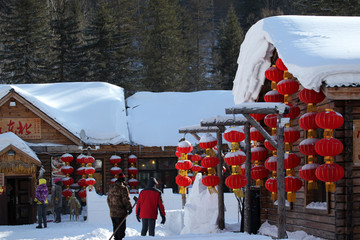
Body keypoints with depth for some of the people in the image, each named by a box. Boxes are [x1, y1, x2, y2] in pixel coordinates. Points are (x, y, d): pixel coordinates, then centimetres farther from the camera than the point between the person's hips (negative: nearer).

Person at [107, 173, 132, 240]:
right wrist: (129, 208, -5)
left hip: (112, 212, 7)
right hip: (121, 212, -7)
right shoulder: (123, 188, -14)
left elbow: (108, 199, 20)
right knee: (121, 228, -3)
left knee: (115, 228, 14)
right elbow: (126, 200, -16)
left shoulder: (111, 188, 11)